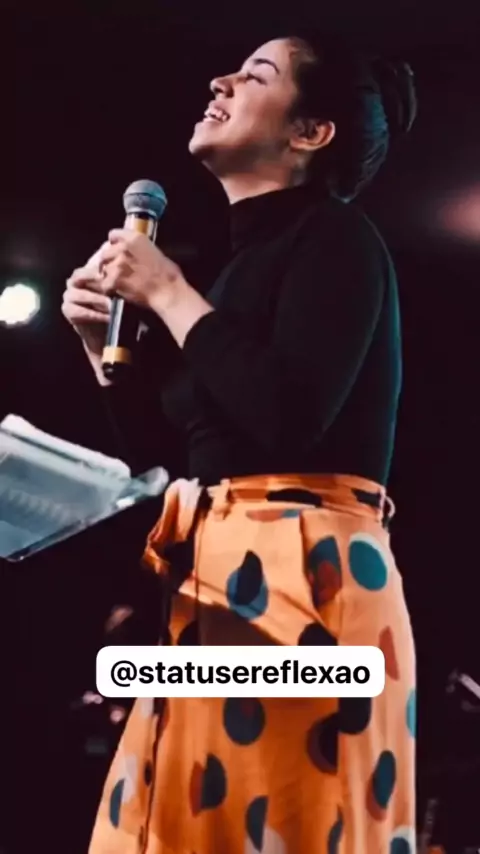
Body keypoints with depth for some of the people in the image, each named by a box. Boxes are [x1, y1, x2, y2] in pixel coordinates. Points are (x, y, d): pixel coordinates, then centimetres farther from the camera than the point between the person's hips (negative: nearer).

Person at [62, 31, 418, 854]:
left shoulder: (336, 238, -3)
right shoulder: (248, 261, 21)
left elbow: (291, 415, -21)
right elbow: (157, 447, 23)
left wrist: (168, 294, -10)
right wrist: (102, 339, 10)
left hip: (301, 576, -8)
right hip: (220, 581, 9)